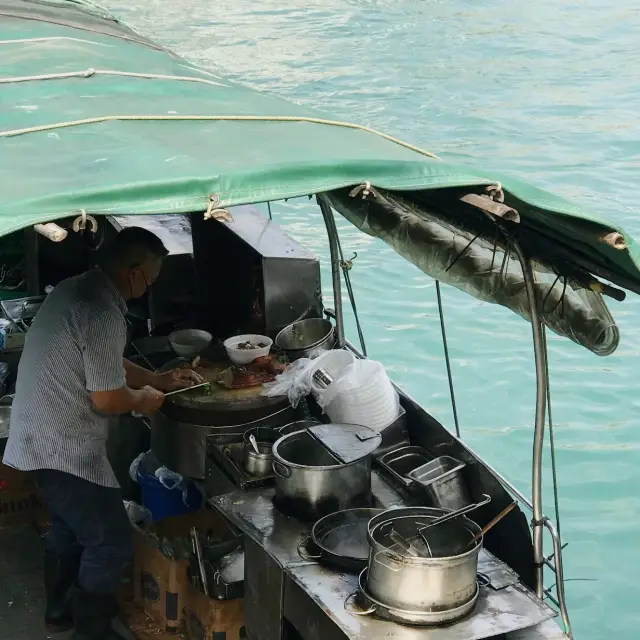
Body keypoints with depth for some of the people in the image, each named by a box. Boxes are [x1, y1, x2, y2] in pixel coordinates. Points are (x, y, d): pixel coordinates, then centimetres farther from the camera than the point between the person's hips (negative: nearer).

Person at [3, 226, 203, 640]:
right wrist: (144, 398, -3)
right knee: (111, 544, 1)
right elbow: (108, 399, -22)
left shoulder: (75, 290, 6)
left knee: (69, 527, 26)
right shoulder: (103, 314, -26)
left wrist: (159, 380, 19)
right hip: (64, 448, -10)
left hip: (42, 437, 10)